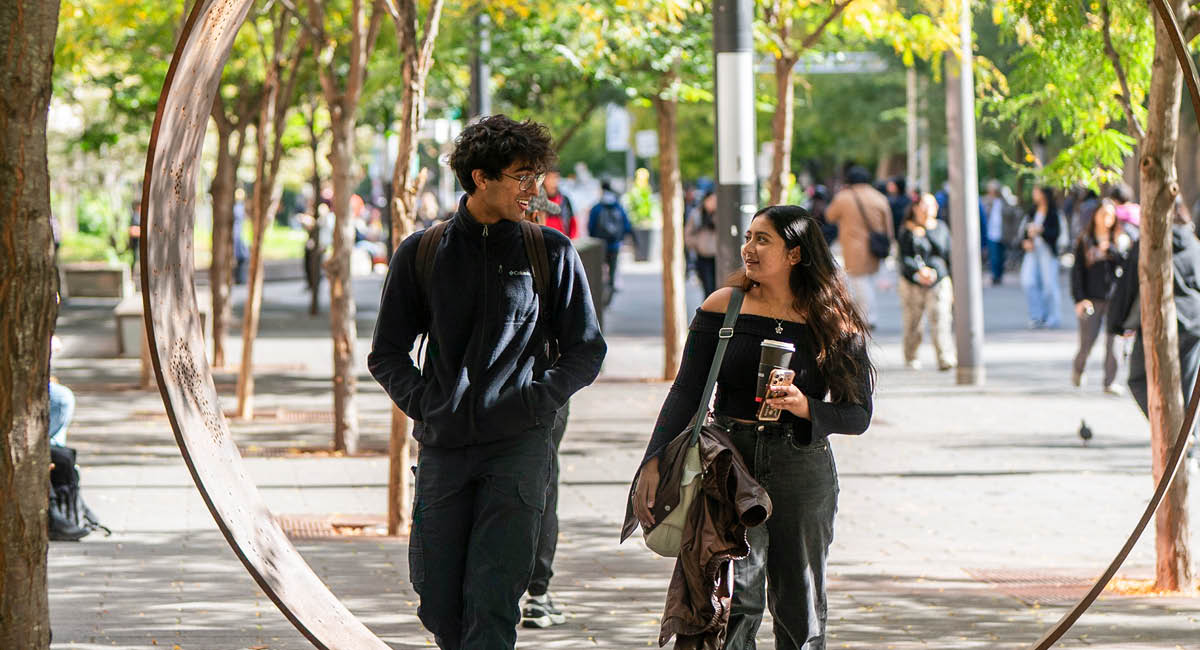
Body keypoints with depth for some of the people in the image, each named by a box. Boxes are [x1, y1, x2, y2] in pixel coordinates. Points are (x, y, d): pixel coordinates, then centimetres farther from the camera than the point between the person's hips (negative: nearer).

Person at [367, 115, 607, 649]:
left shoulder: (552, 253, 5)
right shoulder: (421, 254, 7)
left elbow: (585, 351, 10)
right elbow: (387, 354, 14)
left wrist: (537, 400, -5)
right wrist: (425, 404, -3)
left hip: (519, 448, -2)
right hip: (444, 447, 2)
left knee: (492, 601, -12)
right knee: (438, 604, 4)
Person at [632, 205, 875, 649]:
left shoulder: (835, 325, 2)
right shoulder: (722, 308, 4)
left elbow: (858, 415, 3)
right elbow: (686, 393, 1)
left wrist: (805, 408, -16)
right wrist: (654, 463, -10)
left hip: (802, 467, 0)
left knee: (800, 613, 4)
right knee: (733, 602, -8)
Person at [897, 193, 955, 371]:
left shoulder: (941, 228, 8)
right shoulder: (907, 231, -1)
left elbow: (949, 256, 13)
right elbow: (904, 258, -9)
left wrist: (953, 286, 12)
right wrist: (918, 271, -28)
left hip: (939, 283, 1)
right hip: (912, 283, -1)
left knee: (940, 320, -13)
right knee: (912, 323, 7)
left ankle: (945, 359, -19)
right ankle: (911, 357, 28)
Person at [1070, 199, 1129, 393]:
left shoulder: (1121, 240, 8)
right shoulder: (1084, 241, 5)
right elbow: (1077, 270, 3)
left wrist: (1111, 249, -18)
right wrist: (1079, 298, -5)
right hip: (1092, 297, -1)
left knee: (1113, 340, -5)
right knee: (1087, 340, -2)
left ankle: (1110, 382, 3)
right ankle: (1077, 369, 28)